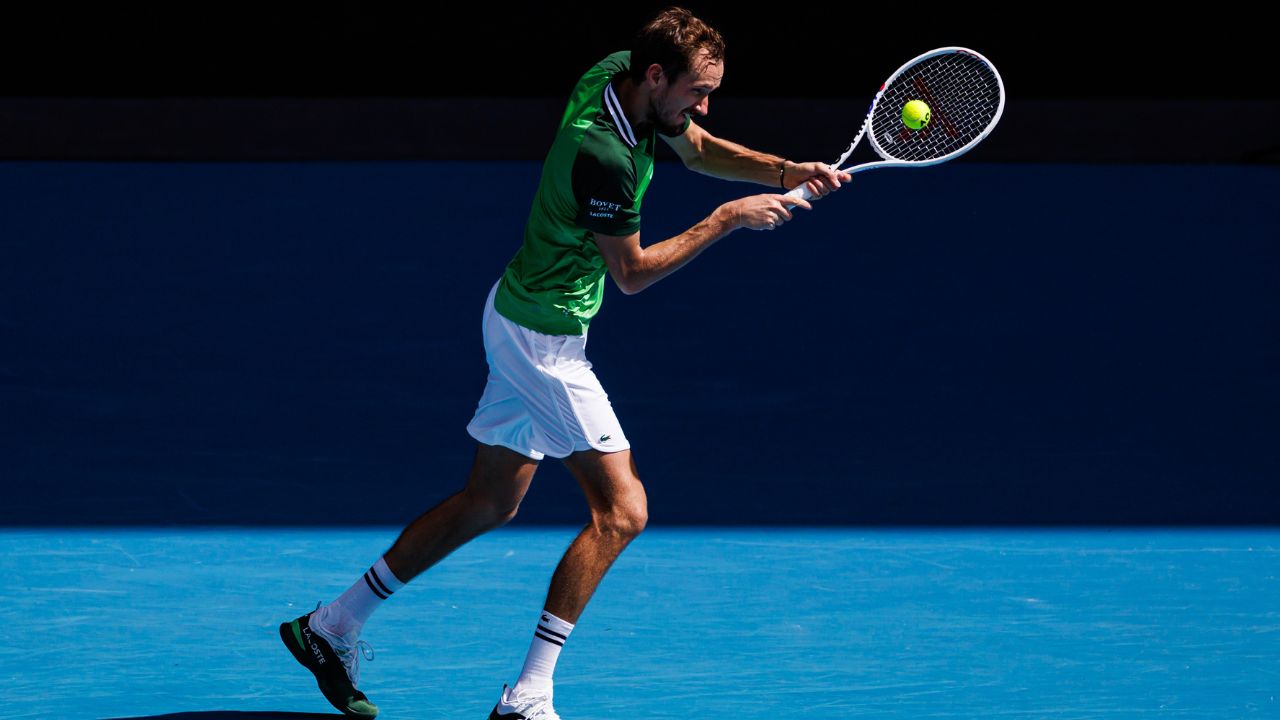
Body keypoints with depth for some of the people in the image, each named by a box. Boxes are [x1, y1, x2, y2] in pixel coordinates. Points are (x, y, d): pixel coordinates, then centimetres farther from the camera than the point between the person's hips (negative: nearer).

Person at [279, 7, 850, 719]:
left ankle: (333, 625, 26)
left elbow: (701, 148, 15)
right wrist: (728, 219, -16)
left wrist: (788, 171, -1)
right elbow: (632, 272, -17)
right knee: (621, 509, -11)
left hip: (523, 315, 10)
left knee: (490, 503, 18)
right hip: (542, 335, -10)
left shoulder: (620, 72, -2)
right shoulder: (601, 153, -30)